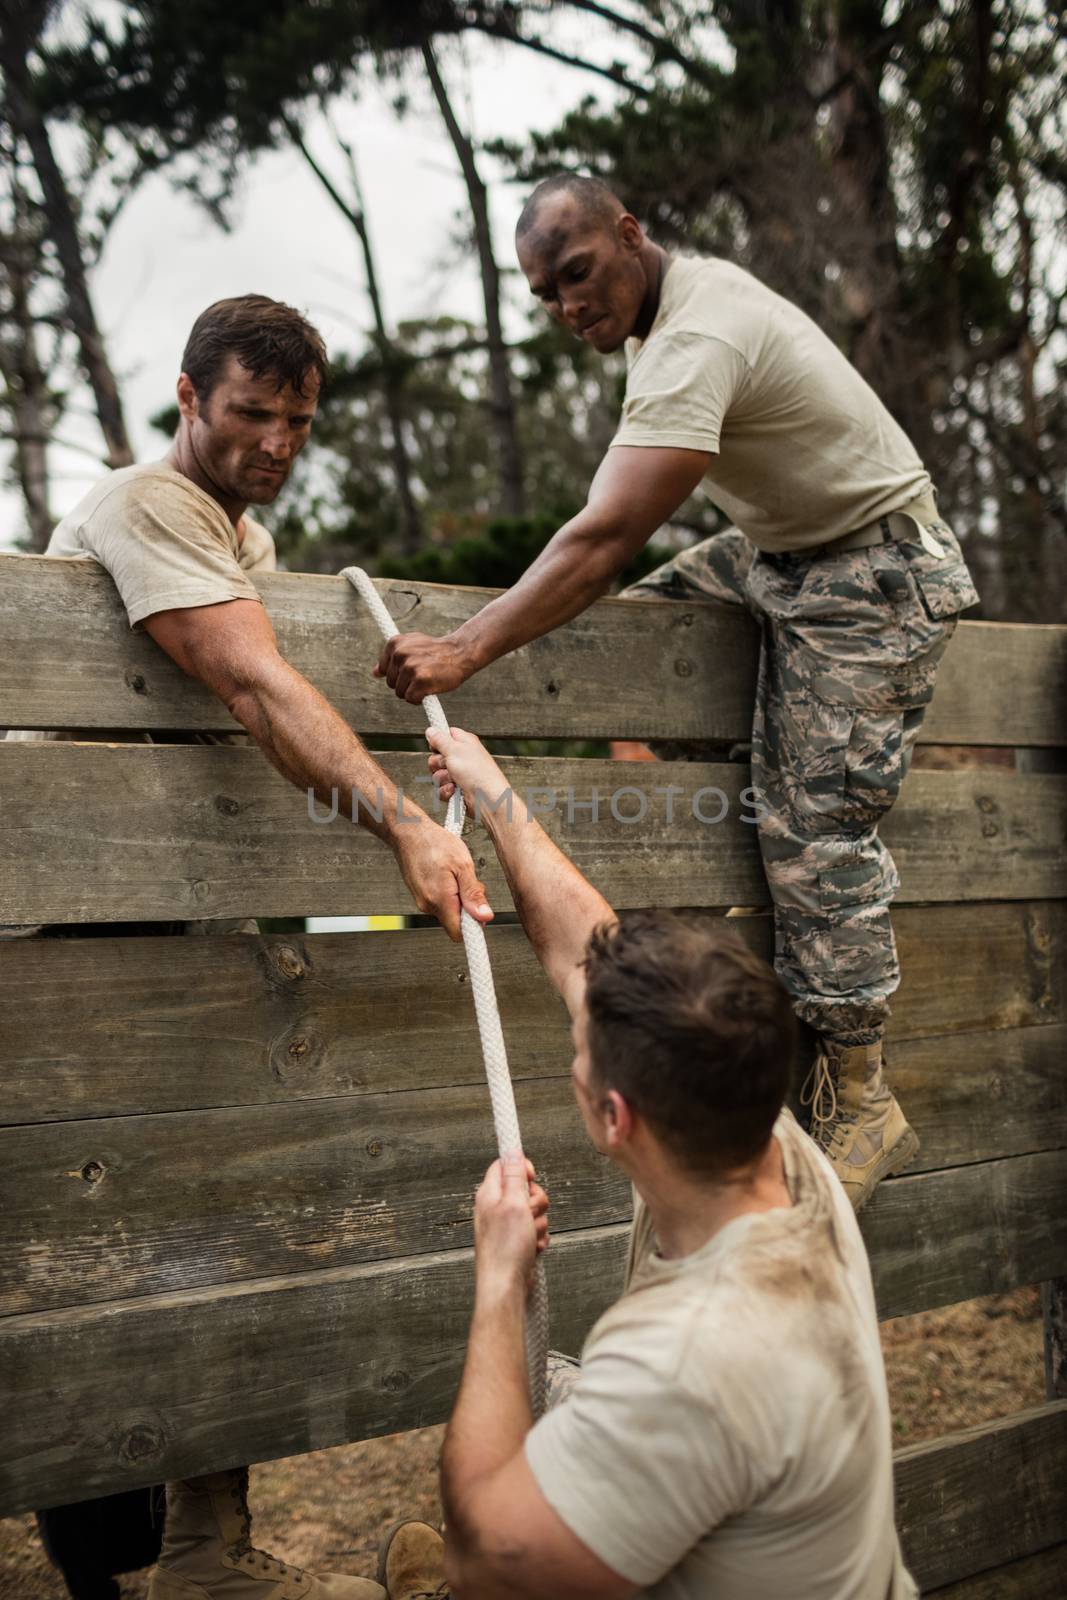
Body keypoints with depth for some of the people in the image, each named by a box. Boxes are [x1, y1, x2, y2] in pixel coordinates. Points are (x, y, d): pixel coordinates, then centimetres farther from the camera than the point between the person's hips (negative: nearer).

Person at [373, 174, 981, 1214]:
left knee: (817, 824, -13)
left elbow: (604, 538, -37)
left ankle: (859, 1101, -3)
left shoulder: (698, 340, -27)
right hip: (775, 549, 10)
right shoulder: (656, 304, 5)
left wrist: (464, 652, -40)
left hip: (873, 571, -10)